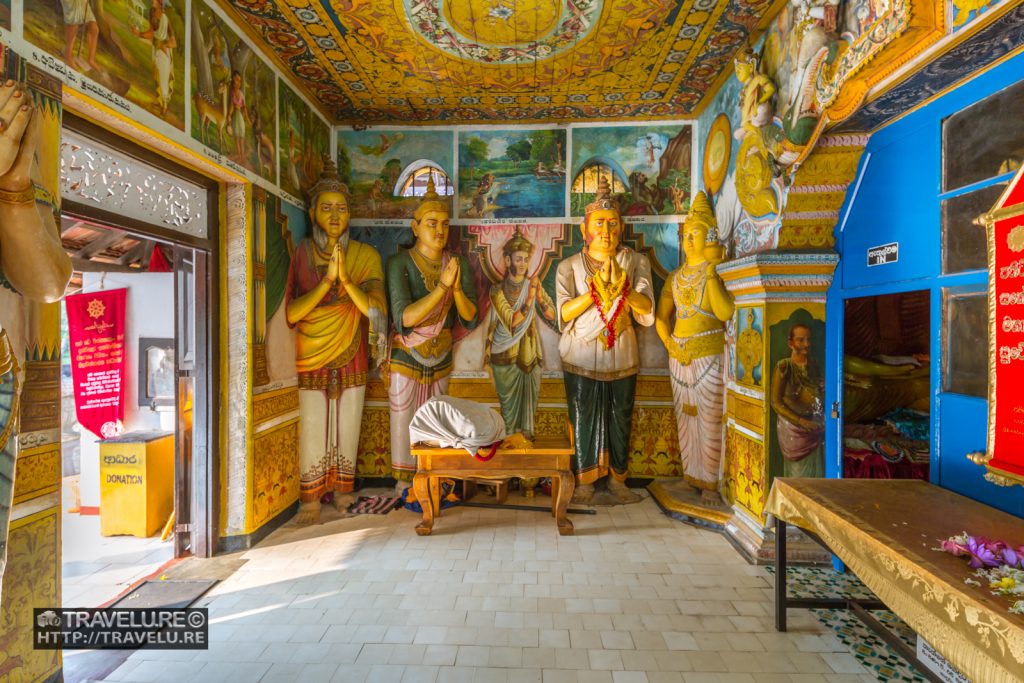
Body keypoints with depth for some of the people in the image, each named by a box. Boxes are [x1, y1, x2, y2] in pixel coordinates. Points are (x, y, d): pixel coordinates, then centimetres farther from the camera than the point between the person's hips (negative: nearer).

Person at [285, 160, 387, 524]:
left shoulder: (366, 256, 2)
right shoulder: (301, 253, 0)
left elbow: (376, 310, -9)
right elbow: (291, 314, -9)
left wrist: (345, 279, -23)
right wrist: (327, 279, -21)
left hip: (351, 358, 1)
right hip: (310, 359, -1)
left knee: (347, 428, 5)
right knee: (312, 429, 0)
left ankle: (342, 494, 22)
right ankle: (310, 500, 16)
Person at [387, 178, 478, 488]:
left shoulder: (458, 264, -1)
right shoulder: (400, 263, -13)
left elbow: (471, 319, -4)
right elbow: (403, 319, -25)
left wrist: (457, 288, -22)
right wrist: (442, 286, -30)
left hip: (441, 360, 4)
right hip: (407, 359, -3)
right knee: (405, 427, 3)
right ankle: (405, 487, 22)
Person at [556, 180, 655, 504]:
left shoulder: (635, 261, 2)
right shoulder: (569, 266, -1)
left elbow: (646, 310, -9)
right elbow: (564, 313, -13)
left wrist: (621, 288, -27)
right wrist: (595, 289, -25)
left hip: (622, 355, 2)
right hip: (581, 357, -1)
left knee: (620, 419, 10)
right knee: (583, 419, 5)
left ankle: (617, 478, 29)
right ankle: (584, 481, 22)